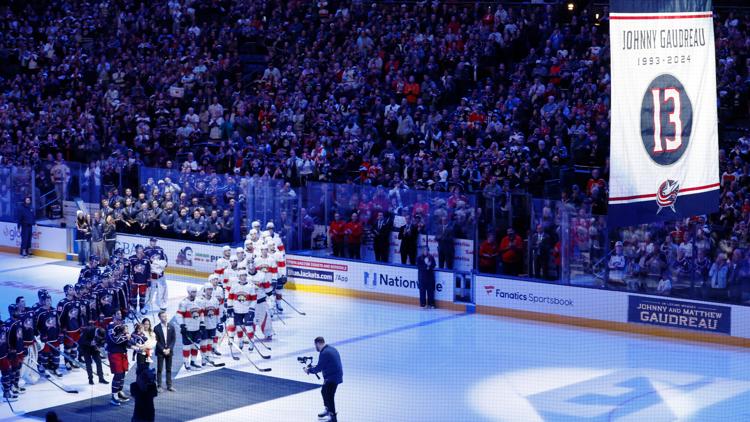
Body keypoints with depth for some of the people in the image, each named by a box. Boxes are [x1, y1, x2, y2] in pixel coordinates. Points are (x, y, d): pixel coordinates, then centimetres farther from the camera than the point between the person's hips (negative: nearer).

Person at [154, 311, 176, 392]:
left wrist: (169, 349, -8)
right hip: (160, 352, -3)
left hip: (169, 351, 3)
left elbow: (173, 339, 3)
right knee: (159, 369, 0)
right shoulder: (157, 328, -5)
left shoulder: (171, 327, 4)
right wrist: (163, 350, -12)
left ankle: (169, 385, 10)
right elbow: (156, 341, -6)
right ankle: (159, 386, 3)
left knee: (169, 369, 7)